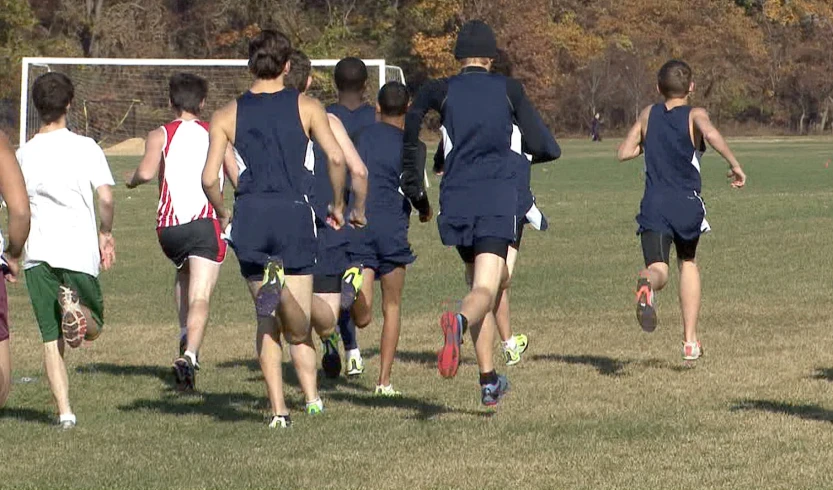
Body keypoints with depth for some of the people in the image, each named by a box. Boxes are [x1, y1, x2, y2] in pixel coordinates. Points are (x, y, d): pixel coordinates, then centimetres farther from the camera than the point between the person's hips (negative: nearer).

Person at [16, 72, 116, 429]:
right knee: (93, 327, 15)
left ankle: (64, 411, -9)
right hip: (80, 250, -1)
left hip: (37, 254, 1)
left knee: (51, 339, 4)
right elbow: (106, 197, -8)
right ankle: (75, 304, -20)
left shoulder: (23, 154, 5)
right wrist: (106, 234, 8)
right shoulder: (85, 147, -1)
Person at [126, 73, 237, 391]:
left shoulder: (160, 135, 8)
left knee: (183, 274, 32)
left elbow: (146, 172, -11)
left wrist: (132, 180, 11)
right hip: (205, 223, -2)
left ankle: (186, 336, 20)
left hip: (168, 227, 2)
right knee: (200, 298, -11)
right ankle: (189, 355, -33)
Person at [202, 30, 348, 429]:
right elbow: (336, 158, -7)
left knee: (267, 323, 10)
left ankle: (278, 409, -2)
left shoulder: (227, 116, 8)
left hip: (250, 216, 1)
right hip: (294, 211, -1)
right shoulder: (306, 107, 6)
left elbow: (209, 178, 0)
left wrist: (222, 213, 18)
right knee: (299, 325, 4)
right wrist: (337, 205, 8)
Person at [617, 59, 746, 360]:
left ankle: (647, 285, -51)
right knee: (688, 262, 23)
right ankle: (690, 340, 22)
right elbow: (711, 135, -22)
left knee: (658, 269, -9)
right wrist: (735, 166, -14)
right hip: (687, 205, 0)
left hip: (654, 205, 0)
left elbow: (624, 152, 12)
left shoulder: (648, 115, 10)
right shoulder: (694, 116, 0)